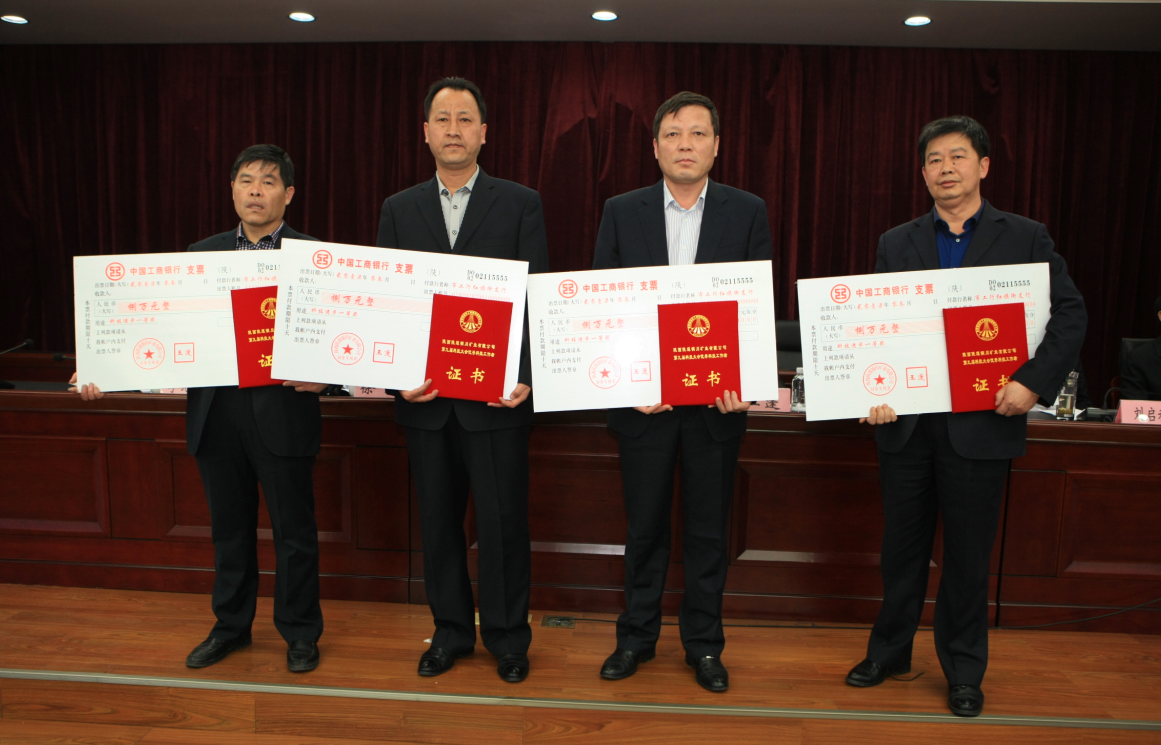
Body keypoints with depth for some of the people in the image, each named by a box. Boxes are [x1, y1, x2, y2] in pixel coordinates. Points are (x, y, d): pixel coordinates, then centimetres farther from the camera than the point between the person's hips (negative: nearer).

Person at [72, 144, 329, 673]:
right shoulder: (202, 254, 11)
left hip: (282, 413, -4)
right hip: (216, 414, 4)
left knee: (293, 529, 7)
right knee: (229, 527, 17)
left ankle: (300, 633, 25)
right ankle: (231, 625, 36)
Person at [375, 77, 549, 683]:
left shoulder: (520, 204, 3)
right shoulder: (398, 210, 10)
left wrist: (525, 376, -14)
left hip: (496, 394, -3)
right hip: (425, 396, 3)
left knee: (503, 520, 4)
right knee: (438, 520, 13)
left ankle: (508, 636, 24)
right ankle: (451, 631, 31)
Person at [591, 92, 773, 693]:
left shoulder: (748, 213, 2)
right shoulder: (621, 213, 2)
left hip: (717, 398, 0)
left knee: (708, 529, 11)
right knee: (645, 526, 12)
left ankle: (703, 643, 30)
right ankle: (637, 636, 31)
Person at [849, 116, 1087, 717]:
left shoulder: (1025, 238, 4)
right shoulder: (896, 244, 8)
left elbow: (1070, 314, 0)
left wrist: (1034, 381, -15)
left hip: (981, 423, -2)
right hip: (905, 422, 2)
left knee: (968, 554, 9)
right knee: (902, 546, 13)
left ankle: (964, 671, 28)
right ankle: (890, 652, 31)